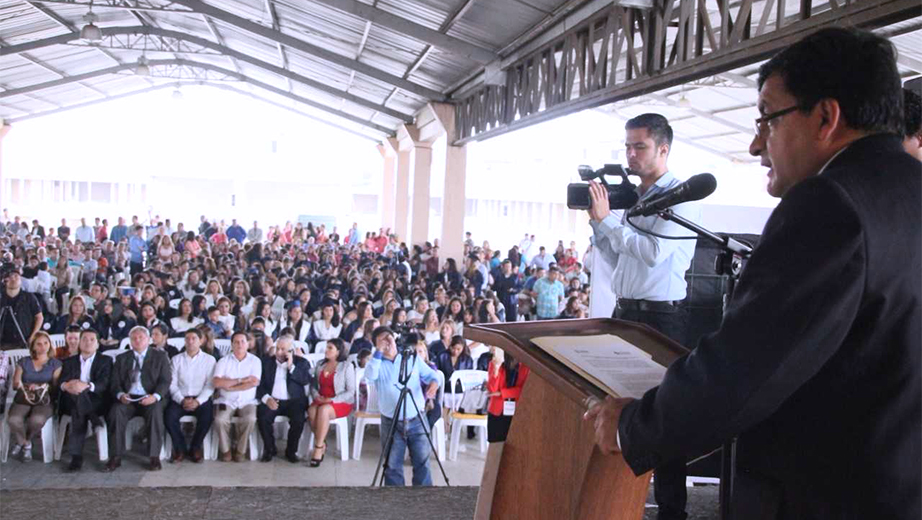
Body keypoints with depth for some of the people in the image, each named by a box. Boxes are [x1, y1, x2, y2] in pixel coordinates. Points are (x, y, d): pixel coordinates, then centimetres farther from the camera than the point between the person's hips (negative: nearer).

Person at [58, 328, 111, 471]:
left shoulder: (105, 361, 13)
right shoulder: (69, 361, 22)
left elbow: (105, 384, -3)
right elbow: (61, 382, 7)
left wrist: (87, 386, -24)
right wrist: (66, 385, -19)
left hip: (95, 401, -2)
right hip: (71, 401, 2)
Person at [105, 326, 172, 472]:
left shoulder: (160, 356, 10)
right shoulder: (122, 358, 18)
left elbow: (165, 381, 0)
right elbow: (115, 382, 10)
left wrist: (155, 396, -19)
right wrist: (120, 394, -13)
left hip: (151, 399, -2)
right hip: (128, 398, 2)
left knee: (155, 411, -34)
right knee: (116, 411, -29)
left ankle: (155, 456, -26)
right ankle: (115, 457, -22)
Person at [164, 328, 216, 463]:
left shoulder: (209, 360, 7)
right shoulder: (176, 359, 12)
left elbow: (210, 385, -2)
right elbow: (172, 384, 3)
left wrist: (198, 401, -16)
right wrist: (182, 400, -14)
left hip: (201, 399, -1)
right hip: (180, 398, 1)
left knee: (207, 416, -31)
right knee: (169, 416, -27)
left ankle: (195, 447, -6)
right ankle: (180, 448, -4)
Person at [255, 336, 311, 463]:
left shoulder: (301, 362, 11)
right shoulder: (267, 361, 14)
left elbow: (306, 380, -5)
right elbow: (259, 384, 6)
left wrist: (291, 367, -10)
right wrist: (266, 398, -11)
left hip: (293, 401, -1)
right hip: (272, 400, 1)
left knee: (298, 419, -30)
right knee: (262, 417, -28)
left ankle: (291, 451, -6)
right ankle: (269, 449, -5)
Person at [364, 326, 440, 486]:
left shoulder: (412, 357, 5)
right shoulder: (377, 363, -1)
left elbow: (431, 374, 6)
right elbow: (369, 377, -22)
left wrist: (433, 384, -16)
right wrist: (378, 352, -24)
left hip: (417, 421, 1)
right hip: (391, 423, -1)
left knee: (422, 462, 5)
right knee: (393, 465, 7)